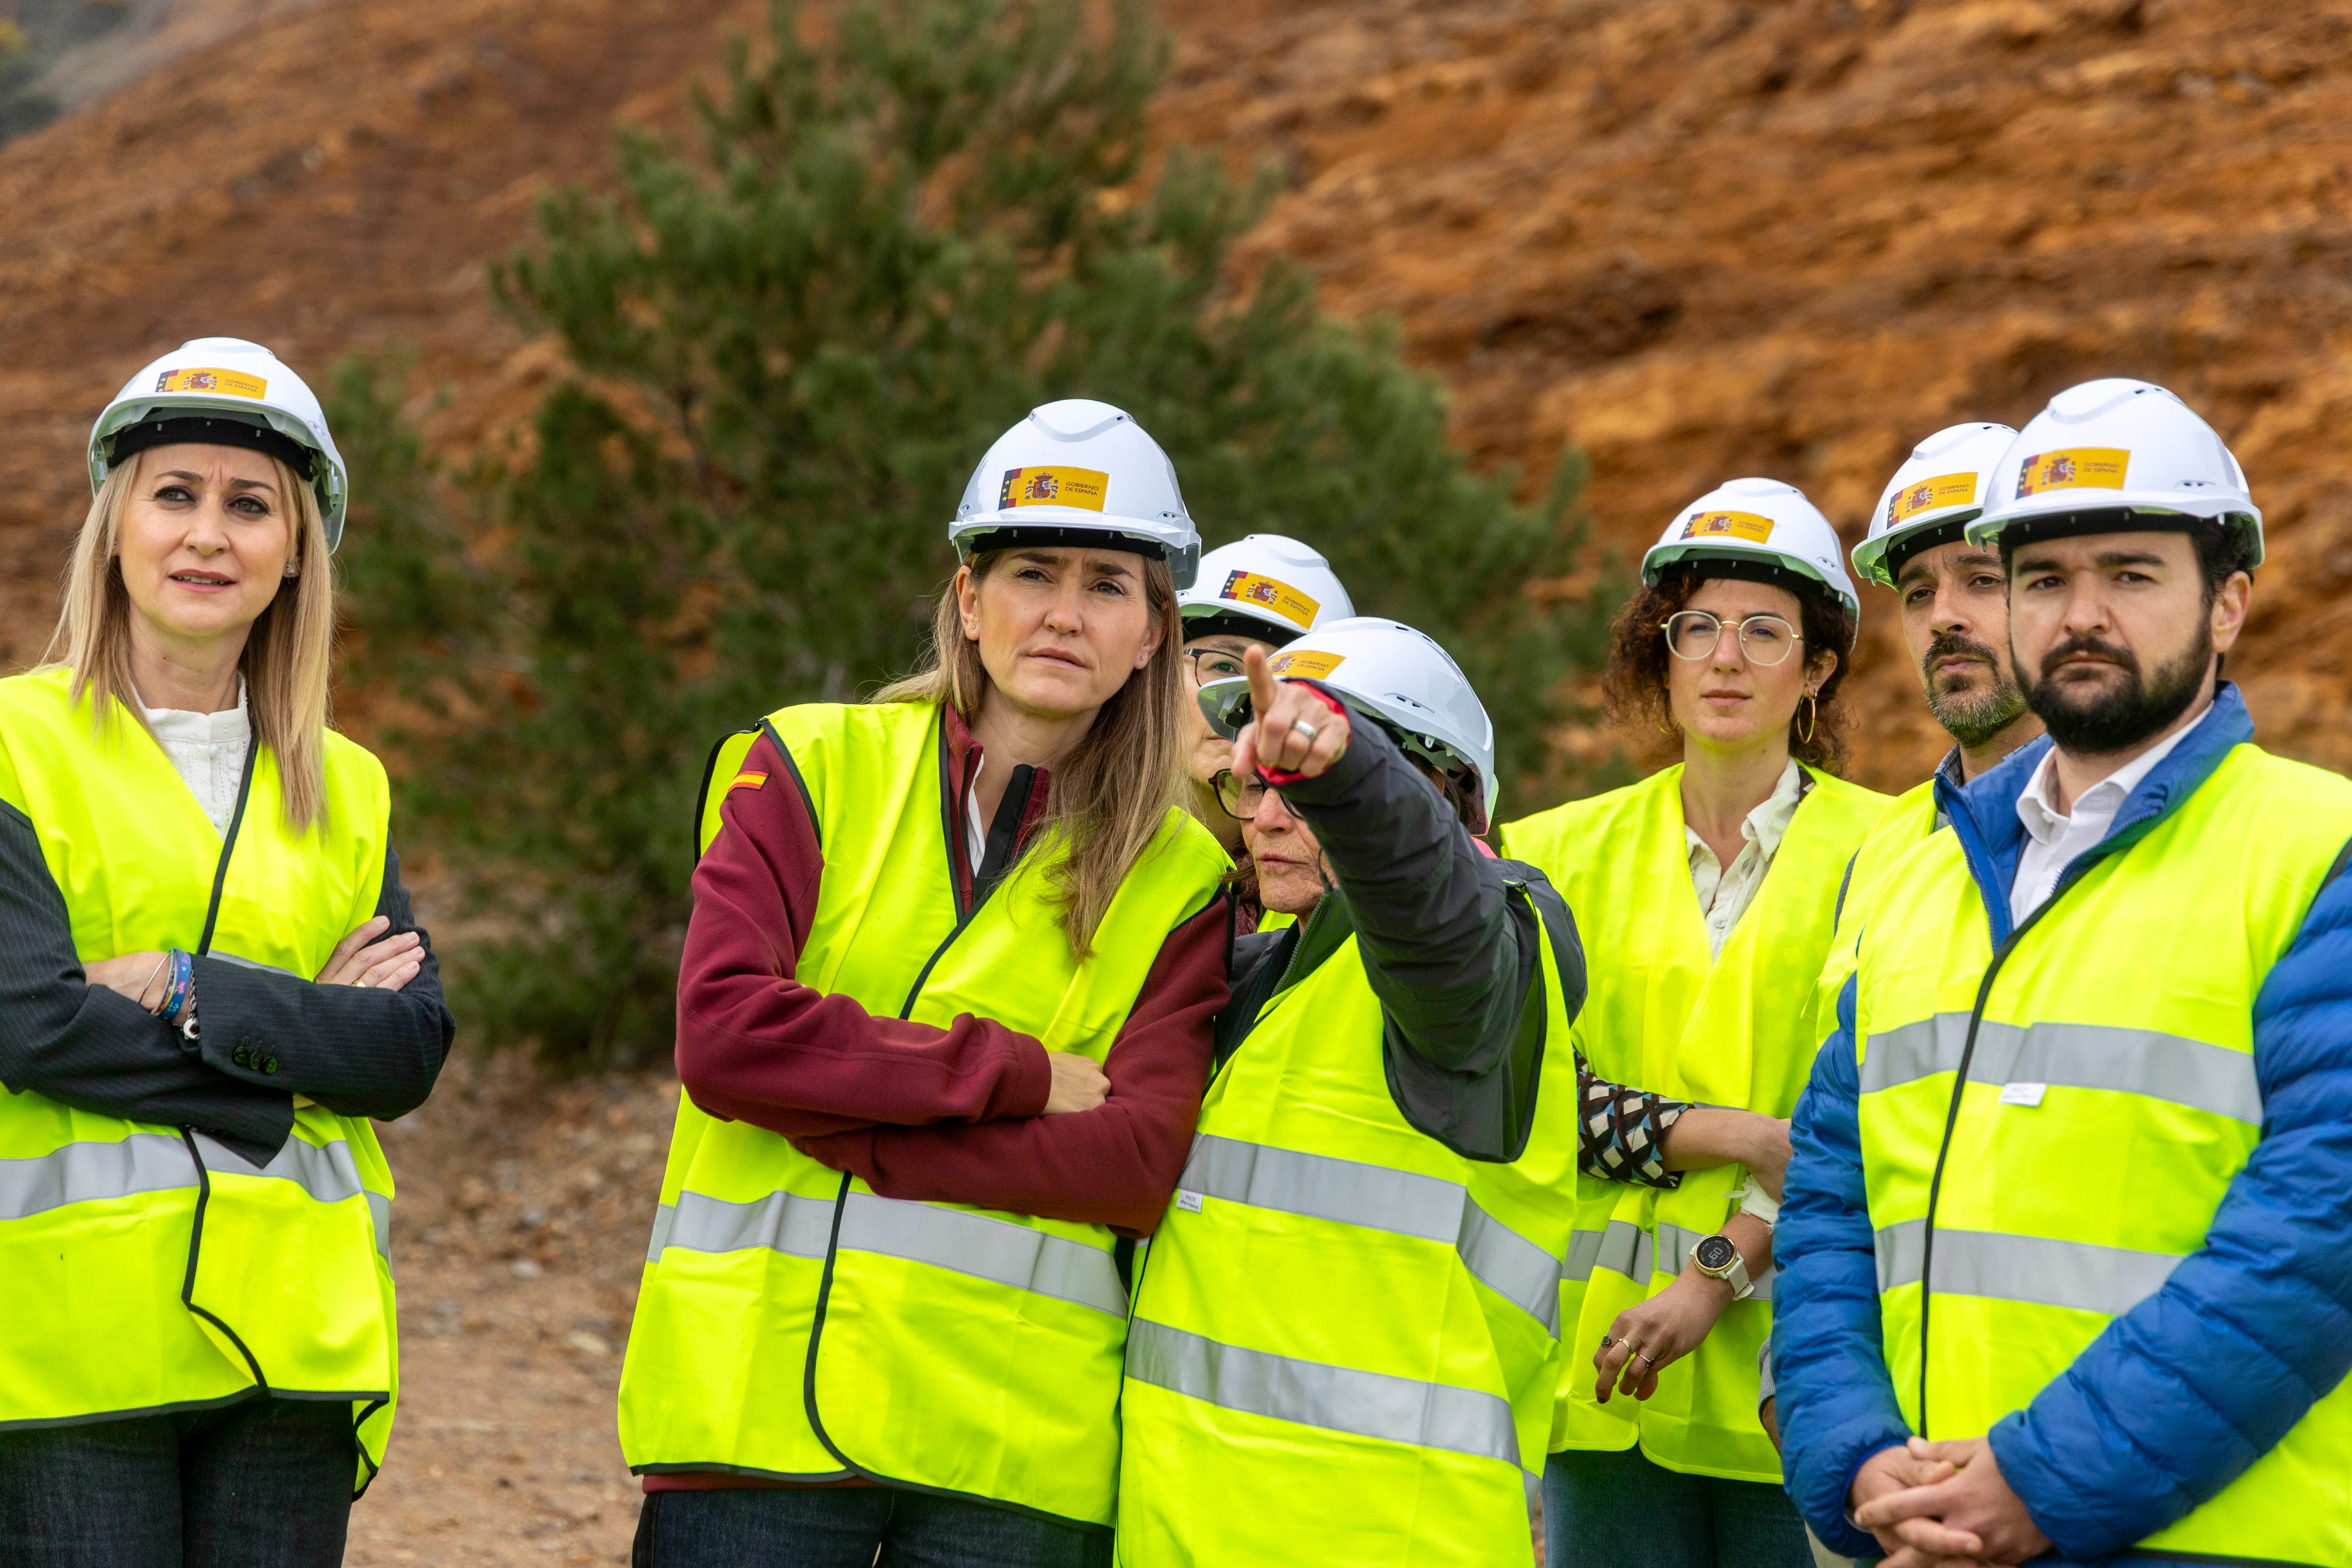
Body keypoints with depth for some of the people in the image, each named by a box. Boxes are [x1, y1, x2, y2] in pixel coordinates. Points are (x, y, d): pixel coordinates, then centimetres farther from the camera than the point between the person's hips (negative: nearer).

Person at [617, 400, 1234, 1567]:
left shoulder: (1180, 881, 7)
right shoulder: (810, 770, 6)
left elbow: (1141, 1160, -6)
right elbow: (723, 1032, -8)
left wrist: (838, 1121, -13)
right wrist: (1014, 1073, -9)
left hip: (1014, 1442, 1)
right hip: (756, 1392, -1)